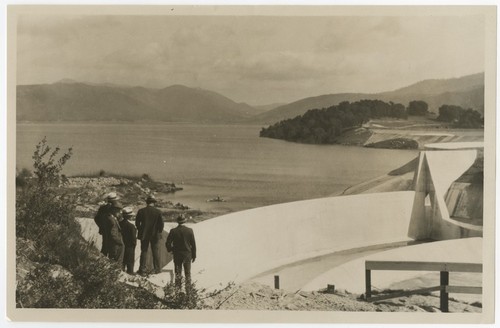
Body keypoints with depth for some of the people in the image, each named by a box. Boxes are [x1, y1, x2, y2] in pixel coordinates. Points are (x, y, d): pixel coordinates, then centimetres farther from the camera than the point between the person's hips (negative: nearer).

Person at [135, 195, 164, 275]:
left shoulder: (141, 211, -7)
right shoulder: (158, 212, -10)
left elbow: (137, 223, -2)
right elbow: (161, 224, -7)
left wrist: (140, 231, 12)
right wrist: (159, 232, 9)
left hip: (144, 235, 0)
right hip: (154, 235, 0)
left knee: (144, 251, 7)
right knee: (155, 251, 13)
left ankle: (142, 270, 7)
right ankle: (157, 268, 19)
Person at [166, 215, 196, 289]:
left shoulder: (173, 231, -12)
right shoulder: (190, 231, -11)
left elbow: (168, 243, -10)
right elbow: (193, 244, -6)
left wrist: (170, 250, 11)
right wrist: (194, 255, 5)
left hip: (177, 255, 0)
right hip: (187, 254, 0)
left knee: (178, 273, 13)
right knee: (188, 273, 12)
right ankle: (188, 289, 16)